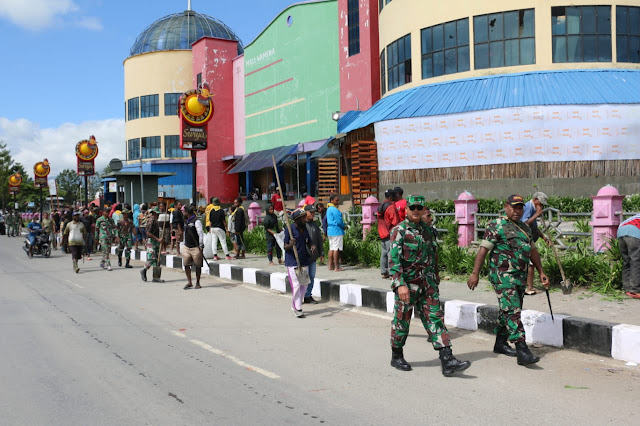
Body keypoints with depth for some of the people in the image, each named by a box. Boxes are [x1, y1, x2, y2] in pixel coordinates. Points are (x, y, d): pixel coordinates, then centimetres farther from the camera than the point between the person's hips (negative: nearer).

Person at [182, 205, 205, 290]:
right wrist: (182, 244, 24)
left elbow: (200, 234, -16)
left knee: (198, 266, 2)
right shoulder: (187, 221, 15)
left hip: (195, 247, -7)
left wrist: (201, 245, -21)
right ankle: (189, 282, 8)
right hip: (186, 247, 7)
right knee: (186, 264, 0)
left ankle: (197, 283, 12)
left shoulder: (196, 221, -11)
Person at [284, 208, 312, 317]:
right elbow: (285, 247, -11)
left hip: (304, 261, 7)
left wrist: (311, 247, -2)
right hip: (292, 262, -7)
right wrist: (290, 245, -33)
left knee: (304, 285, 9)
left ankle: (295, 305, 26)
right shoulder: (290, 229, -12)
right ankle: (298, 308, 1)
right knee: (296, 285, -8)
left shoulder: (305, 228, 7)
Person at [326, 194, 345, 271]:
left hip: (330, 230, 10)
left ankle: (331, 266, 15)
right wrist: (343, 226, 2)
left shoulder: (329, 209, 15)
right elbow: (339, 221, -17)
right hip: (336, 230, -10)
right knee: (336, 249, -8)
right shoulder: (334, 210, -15)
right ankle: (336, 267, -8)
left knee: (331, 248, 12)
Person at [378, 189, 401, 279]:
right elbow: (396, 222, -15)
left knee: (383, 253, 12)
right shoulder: (391, 207, -14)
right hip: (390, 234, -8)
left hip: (382, 234, 8)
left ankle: (383, 272, 15)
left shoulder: (380, 207, 13)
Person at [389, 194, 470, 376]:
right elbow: (394, 259, -17)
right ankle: (397, 357, 25)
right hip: (407, 284, -5)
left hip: (427, 283, 5)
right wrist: (400, 284, -25)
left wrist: (435, 280, 19)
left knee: (435, 318, -1)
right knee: (402, 320, 7)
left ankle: (447, 361, -4)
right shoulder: (399, 231, -9)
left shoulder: (426, 230, 10)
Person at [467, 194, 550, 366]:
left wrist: (541, 272, 21)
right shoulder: (496, 225, -5)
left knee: (507, 311, 14)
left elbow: (533, 251, 26)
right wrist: (475, 273, -15)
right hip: (502, 275, -8)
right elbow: (483, 249, -9)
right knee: (512, 311, -13)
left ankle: (500, 343, 27)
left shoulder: (525, 228, 18)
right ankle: (522, 351, -18)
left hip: (520, 276, 8)